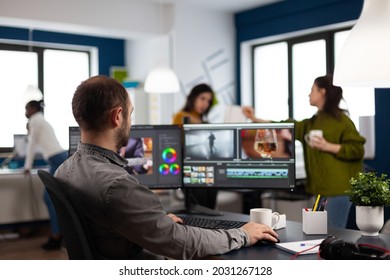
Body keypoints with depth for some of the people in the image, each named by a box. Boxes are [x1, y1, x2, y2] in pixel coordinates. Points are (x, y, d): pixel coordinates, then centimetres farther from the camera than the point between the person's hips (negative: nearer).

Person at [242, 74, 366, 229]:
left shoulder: (340, 120, -8)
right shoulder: (312, 123, 16)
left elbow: (357, 149, -11)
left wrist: (328, 146, -18)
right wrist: (255, 119, 15)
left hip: (338, 188, -8)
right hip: (322, 188, 8)